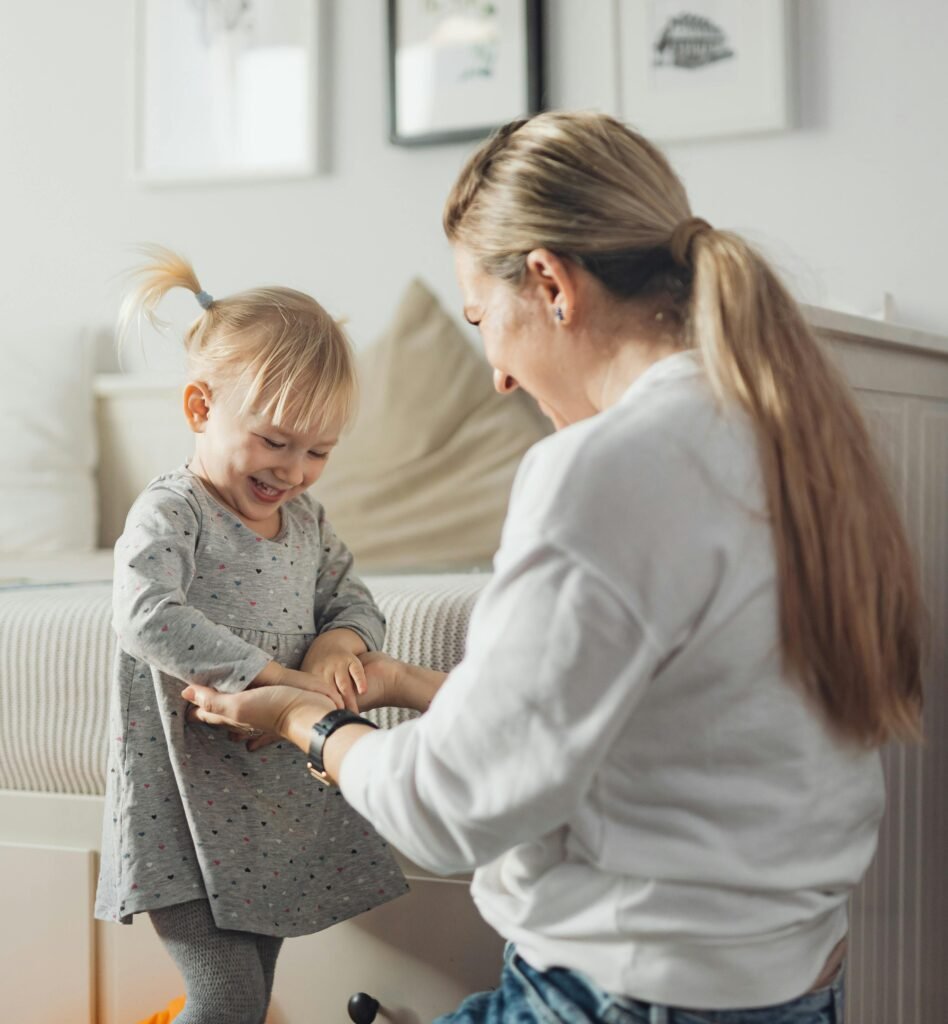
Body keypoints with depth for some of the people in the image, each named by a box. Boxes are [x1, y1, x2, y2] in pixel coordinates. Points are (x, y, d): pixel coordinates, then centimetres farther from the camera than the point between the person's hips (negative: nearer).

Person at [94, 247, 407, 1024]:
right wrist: (277, 677, -33)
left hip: (276, 805, 7)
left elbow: (356, 602, 16)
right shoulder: (170, 515, -15)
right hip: (183, 808, -7)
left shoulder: (306, 521, 8)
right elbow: (148, 619, -30)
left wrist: (336, 644, -9)